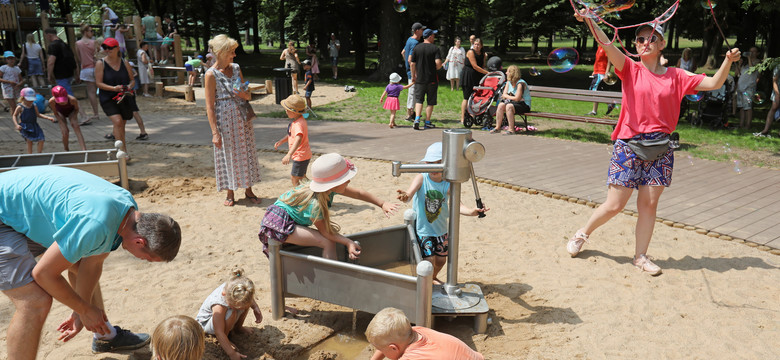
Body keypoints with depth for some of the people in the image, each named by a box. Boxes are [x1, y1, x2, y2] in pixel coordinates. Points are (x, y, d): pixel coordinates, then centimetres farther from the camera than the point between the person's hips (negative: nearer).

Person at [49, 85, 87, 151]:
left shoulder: (72, 100, -37)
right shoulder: (52, 101, -34)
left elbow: (76, 109, -13)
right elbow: (55, 113, -14)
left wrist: (73, 119, -23)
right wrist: (62, 123, -22)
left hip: (71, 112, -1)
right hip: (60, 114, 1)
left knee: (77, 128, -24)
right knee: (65, 133, -14)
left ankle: (84, 150, -30)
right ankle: (67, 150, 12)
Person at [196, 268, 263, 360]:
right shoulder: (219, 306, -43)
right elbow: (219, 332, -39)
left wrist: (255, 307, -13)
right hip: (206, 322, -7)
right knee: (231, 313, -37)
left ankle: (237, 327, 9)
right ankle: (223, 341, -11)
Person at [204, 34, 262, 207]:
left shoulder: (236, 68, 5)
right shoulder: (211, 74, -12)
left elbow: (247, 95, 13)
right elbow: (210, 107, -12)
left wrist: (244, 94, -12)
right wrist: (215, 132, -17)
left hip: (242, 117, 5)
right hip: (224, 119, -5)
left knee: (246, 152, 11)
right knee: (228, 155, 6)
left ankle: (248, 190, 25)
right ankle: (230, 194, 22)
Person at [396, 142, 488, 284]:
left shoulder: (447, 185, -12)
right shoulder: (421, 178, -16)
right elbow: (410, 192, -32)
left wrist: (471, 211, -41)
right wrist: (405, 196, -57)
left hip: (441, 229, 4)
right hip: (422, 229, -3)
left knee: (441, 260, 17)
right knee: (429, 260, -6)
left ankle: (433, 277, 49)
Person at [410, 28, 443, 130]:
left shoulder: (417, 48, 3)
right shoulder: (435, 48, -6)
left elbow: (412, 64, 2)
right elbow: (438, 63, -18)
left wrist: (413, 76, 13)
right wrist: (436, 68, 4)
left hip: (419, 79, 2)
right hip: (432, 79, -2)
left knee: (418, 100, 7)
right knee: (430, 101, 8)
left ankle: (417, 119, -12)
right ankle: (427, 122, 11)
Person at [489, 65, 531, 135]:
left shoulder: (520, 83, -18)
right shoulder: (509, 82, 8)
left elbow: (517, 98, -21)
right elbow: (504, 94, 3)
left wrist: (507, 96, -6)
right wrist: (511, 97, -16)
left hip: (524, 105, -8)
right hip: (514, 103, 8)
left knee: (509, 106, -32)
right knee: (501, 105, -15)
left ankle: (511, 130, -29)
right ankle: (497, 127, -12)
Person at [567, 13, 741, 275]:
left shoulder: (676, 76, 8)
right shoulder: (630, 70, 0)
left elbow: (714, 83, 6)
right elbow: (606, 44, -15)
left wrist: (728, 61, -9)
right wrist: (589, 21, -29)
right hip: (628, 144, -3)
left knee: (649, 204, 6)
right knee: (614, 205, -1)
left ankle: (641, 256, 18)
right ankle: (583, 233, 23)